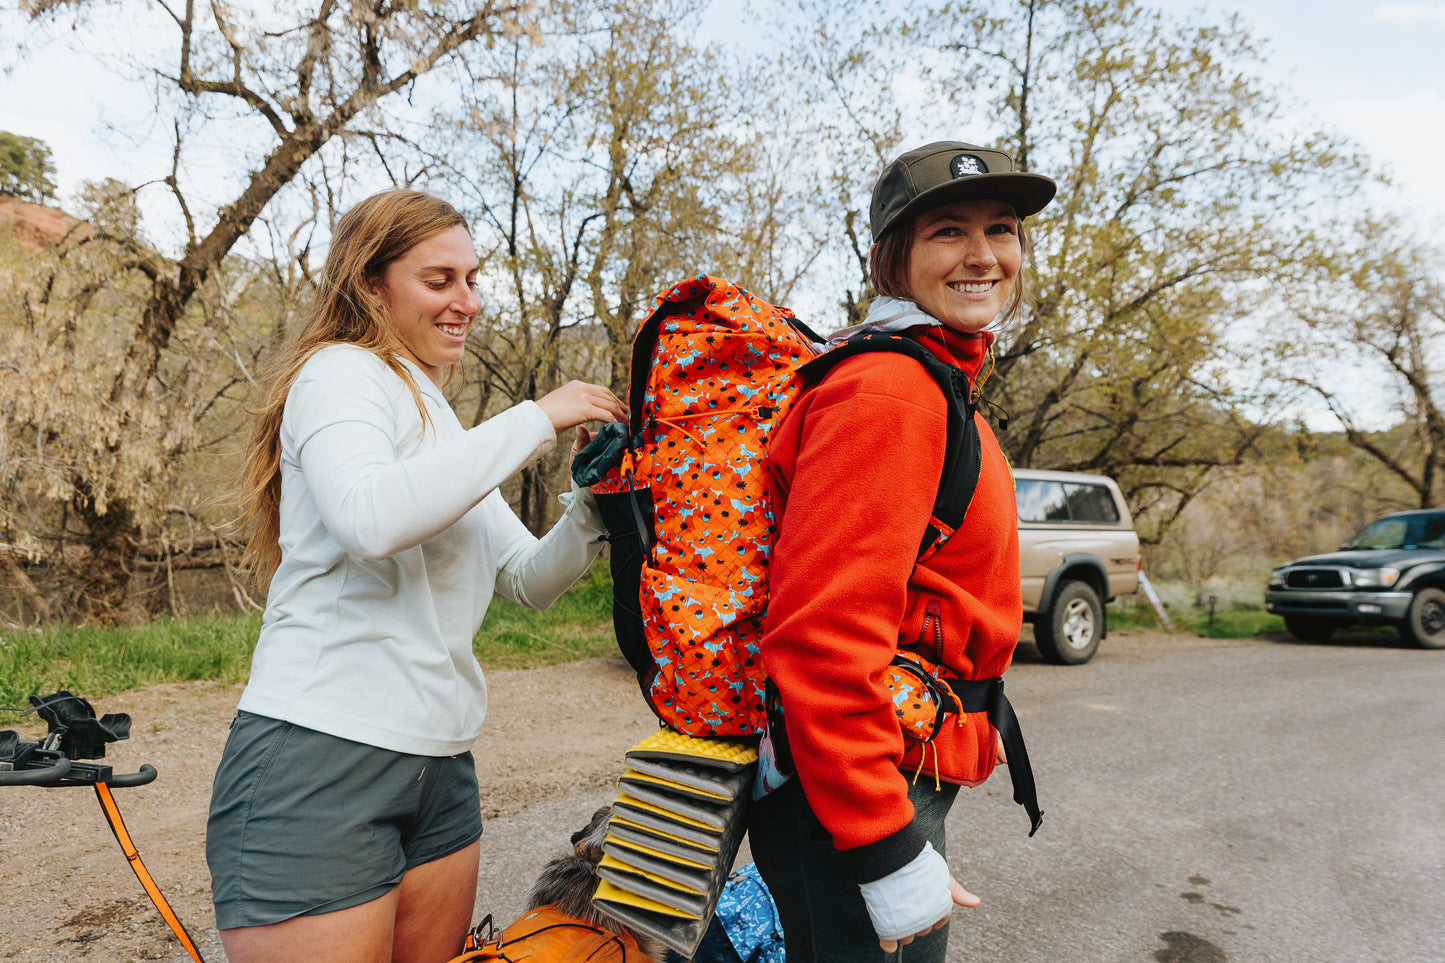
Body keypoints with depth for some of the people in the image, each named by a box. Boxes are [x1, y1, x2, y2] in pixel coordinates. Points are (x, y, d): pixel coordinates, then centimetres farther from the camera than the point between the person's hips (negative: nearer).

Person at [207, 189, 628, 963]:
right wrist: (536, 420, -19)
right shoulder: (341, 371, -5)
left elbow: (528, 580, 15)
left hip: (439, 763, 8)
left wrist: (592, 504, -3)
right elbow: (370, 520, -27)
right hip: (321, 755, -8)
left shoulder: (439, 425, 20)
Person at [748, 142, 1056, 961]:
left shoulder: (936, 385, 12)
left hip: (904, 778, 10)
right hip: (844, 800, -10)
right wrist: (889, 855, -23)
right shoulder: (890, 393, -20)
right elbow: (820, 634, -27)